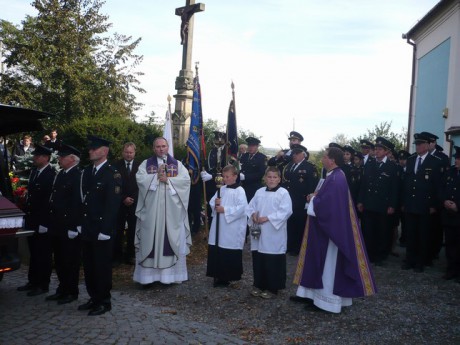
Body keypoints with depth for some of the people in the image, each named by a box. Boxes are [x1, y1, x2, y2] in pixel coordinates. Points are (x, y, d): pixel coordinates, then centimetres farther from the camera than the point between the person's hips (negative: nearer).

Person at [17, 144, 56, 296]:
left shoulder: (51, 175, -16)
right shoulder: (34, 171, 11)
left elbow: (50, 200, -18)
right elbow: (30, 194, 16)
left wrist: (44, 222, -18)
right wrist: (27, 215, 10)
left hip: (43, 221, -8)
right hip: (31, 220, 8)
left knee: (43, 254, 3)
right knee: (33, 252, 18)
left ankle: (43, 285, 14)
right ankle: (33, 281, 30)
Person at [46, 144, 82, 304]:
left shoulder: (78, 176, -15)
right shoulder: (60, 174, 13)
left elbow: (78, 203, -19)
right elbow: (54, 198, 15)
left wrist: (73, 227, -20)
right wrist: (51, 222, 12)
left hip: (69, 227, -9)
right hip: (57, 226, 9)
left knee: (70, 260, 4)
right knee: (59, 260, 16)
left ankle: (72, 292, 17)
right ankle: (62, 289, 29)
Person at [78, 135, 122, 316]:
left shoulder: (112, 173, -11)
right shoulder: (87, 171, 12)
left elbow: (112, 203, -16)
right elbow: (82, 198, 14)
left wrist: (105, 230, -19)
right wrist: (80, 223, 9)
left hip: (102, 229, -7)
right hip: (87, 228, 7)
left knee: (102, 266, 3)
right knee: (88, 265, 15)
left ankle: (104, 301, 17)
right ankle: (94, 298, 29)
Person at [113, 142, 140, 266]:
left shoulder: (139, 166, 2)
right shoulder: (116, 165, 1)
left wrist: (133, 199, -3)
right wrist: (123, 198, -9)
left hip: (135, 203, 1)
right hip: (120, 203, 0)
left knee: (133, 230, 3)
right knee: (118, 230, 1)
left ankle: (130, 255, 12)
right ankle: (117, 256, 11)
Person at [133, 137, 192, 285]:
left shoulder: (177, 164, 8)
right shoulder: (146, 164, 9)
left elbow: (186, 180, -6)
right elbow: (140, 178, -7)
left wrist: (168, 179, -14)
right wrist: (157, 176, -13)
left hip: (172, 210, 0)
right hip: (151, 209, 0)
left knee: (172, 240, 4)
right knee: (151, 240, 2)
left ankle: (172, 273, 14)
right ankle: (149, 274, 10)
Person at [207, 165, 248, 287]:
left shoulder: (239, 191, -10)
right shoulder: (221, 189, 12)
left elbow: (242, 208, -20)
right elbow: (211, 202, 15)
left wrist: (225, 210, -20)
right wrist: (215, 203, -9)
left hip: (232, 230, -7)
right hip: (219, 227, 7)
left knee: (230, 255, 3)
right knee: (216, 252, 10)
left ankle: (230, 276, 17)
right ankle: (219, 276, 24)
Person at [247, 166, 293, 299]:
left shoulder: (283, 193, -6)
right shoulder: (259, 192, 10)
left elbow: (286, 211, -16)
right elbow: (251, 206, 12)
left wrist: (268, 218, -19)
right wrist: (253, 215, -10)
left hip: (274, 234, -5)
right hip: (258, 232, 5)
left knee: (272, 262, 1)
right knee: (258, 260, 11)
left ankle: (272, 288, 15)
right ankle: (259, 285, 26)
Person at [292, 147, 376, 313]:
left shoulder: (335, 179, -23)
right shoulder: (335, 176, 10)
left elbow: (325, 205, -28)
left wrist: (313, 199, -11)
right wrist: (316, 197, 3)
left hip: (329, 229, -10)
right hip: (325, 228, 10)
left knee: (327, 264, 1)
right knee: (319, 262, 17)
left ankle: (326, 300, 13)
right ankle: (313, 294, 27)